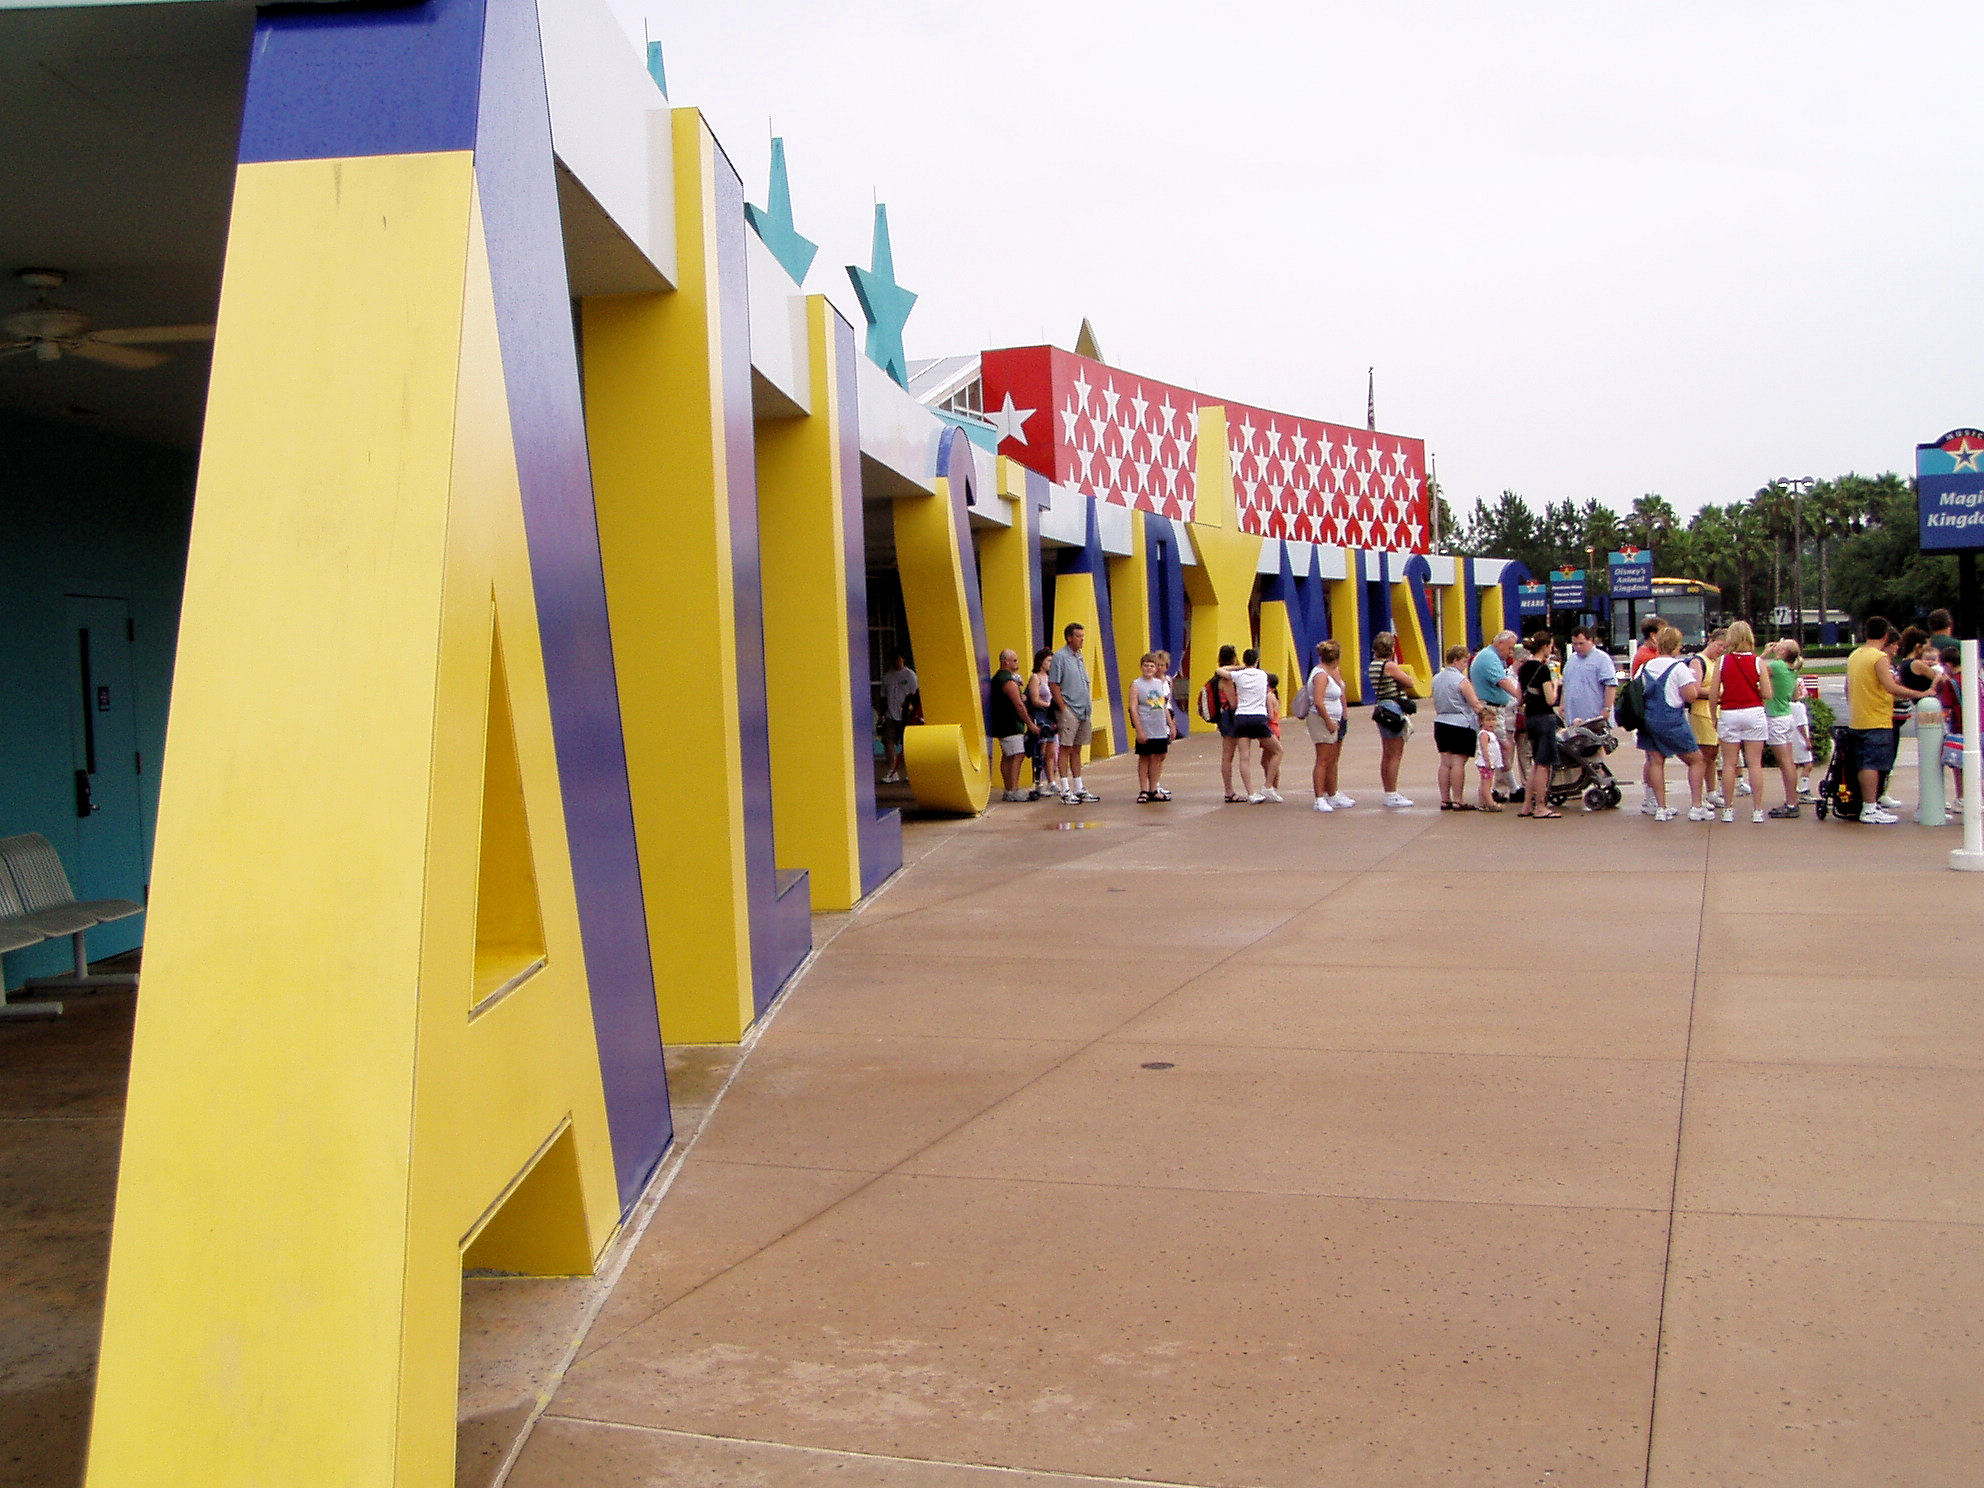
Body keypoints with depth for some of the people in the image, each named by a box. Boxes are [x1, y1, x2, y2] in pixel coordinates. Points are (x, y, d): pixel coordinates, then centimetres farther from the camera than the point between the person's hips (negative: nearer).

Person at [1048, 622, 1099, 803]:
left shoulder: (1080, 657, 16)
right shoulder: (1060, 657, -8)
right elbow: (1053, 685, -13)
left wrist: (1087, 710, 16)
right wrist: (1063, 708, -16)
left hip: (1083, 711, 8)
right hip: (1068, 710, -8)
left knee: (1077, 749, 12)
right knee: (1066, 748, -5)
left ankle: (1079, 789, 16)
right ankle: (1065, 790, -4)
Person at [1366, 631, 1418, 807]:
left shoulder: (1373, 666, 9)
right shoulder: (1390, 666, -16)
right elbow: (1410, 683, -11)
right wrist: (1402, 670, 3)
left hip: (1382, 710, 9)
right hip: (1394, 712, -9)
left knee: (1387, 755, 15)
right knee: (1395, 755, -5)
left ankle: (1389, 793, 23)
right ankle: (1392, 795, -4)